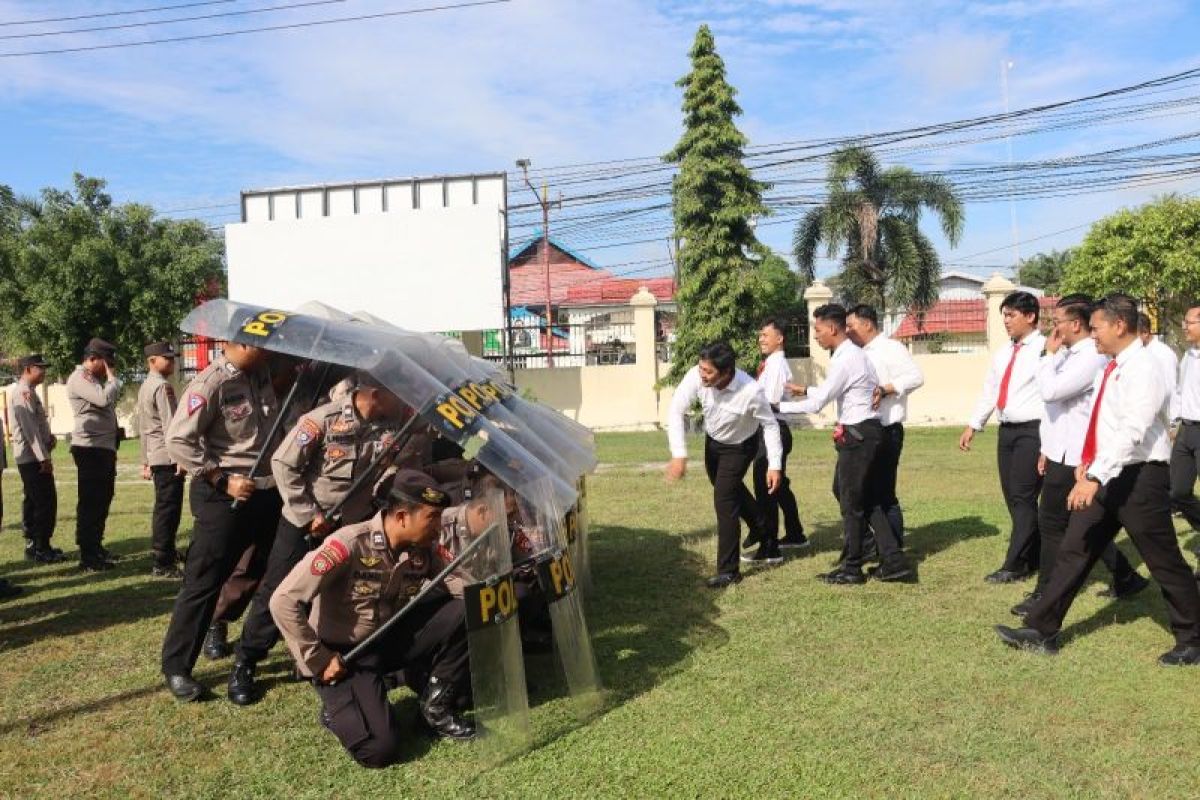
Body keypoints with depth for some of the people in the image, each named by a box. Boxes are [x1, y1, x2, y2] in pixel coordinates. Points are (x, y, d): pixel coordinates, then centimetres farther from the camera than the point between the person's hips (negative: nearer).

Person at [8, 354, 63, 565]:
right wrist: (44, 457, -22)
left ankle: (33, 546, 21)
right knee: (46, 502, -8)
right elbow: (29, 428, -21)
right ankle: (41, 550, -5)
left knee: (33, 502, 14)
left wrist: (49, 437, 3)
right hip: (33, 456, -10)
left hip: (30, 458, 10)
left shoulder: (27, 391, 17)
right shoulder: (23, 392, -14)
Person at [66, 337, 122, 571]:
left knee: (102, 500, 16)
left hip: (105, 447, 10)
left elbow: (108, 402, 23)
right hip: (90, 449, -10)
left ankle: (96, 547, 28)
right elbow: (105, 398, -24)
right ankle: (88, 557, -2)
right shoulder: (79, 378, -9)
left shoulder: (96, 378, 21)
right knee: (90, 502, -6)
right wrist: (112, 377, -10)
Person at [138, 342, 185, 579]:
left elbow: (142, 427, 20)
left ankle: (166, 550, 34)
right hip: (168, 455, -10)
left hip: (155, 456, 10)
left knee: (163, 506, 21)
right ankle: (162, 564, -5)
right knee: (169, 508, -7)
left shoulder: (143, 387, 17)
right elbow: (170, 425, -19)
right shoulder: (163, 387, -12)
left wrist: (145, 461, 24)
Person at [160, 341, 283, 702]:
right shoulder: (210, 384, -14)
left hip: (269, 491, 7)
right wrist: (221, 480, -16)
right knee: (203, 581, 2)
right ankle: (176, 666, 16)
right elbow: (178, 441, -16)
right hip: (224, 498, -7)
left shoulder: (264, 374, 4)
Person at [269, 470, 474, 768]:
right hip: (345, 654, -5)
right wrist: (318, 660, -22)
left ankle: (435, 706, 4)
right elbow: (283, 601, -27)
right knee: (379, 748, -21)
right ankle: (339, 706, 12)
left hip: (389, 641, 6)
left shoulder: (425, 549, -9)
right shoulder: (350, 544, -27)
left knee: (465, 613, -14)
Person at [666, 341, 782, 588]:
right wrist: (679, 454, -32)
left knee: (724, 499, -14)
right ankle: (760, 525, 57)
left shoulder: (751, 391, -38)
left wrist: (775, 465, -24)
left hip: (739, 447, -5)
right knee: (729, 488, 27)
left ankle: (728, 570, -1)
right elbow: (676, 411, -24)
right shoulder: (696, 376, -31)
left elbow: (770, 425, -23)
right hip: (713, 440, 6)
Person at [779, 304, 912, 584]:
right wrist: (806, 390, 20)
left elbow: (817, 404, -18)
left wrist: (779, 406, -11)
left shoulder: (845, 360, -18)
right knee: (868, 500, 14)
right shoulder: (853, 354, 13)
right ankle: (894, 562, 16)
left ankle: (852, 569, 15)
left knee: (851, 502, 2)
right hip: (865, 432, 10)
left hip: (857, 435, -10)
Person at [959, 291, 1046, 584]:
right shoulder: (1003, 354, 16)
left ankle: (1015, 566, 3)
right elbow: (989, 391, 21)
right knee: (1013, 497, 12)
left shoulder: (1044, 350, -11)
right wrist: (973, 426, 18)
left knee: (1023, 497, -5)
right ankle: (1033, 558, 25)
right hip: (1006, 430, 9)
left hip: (1032, 431, -8)